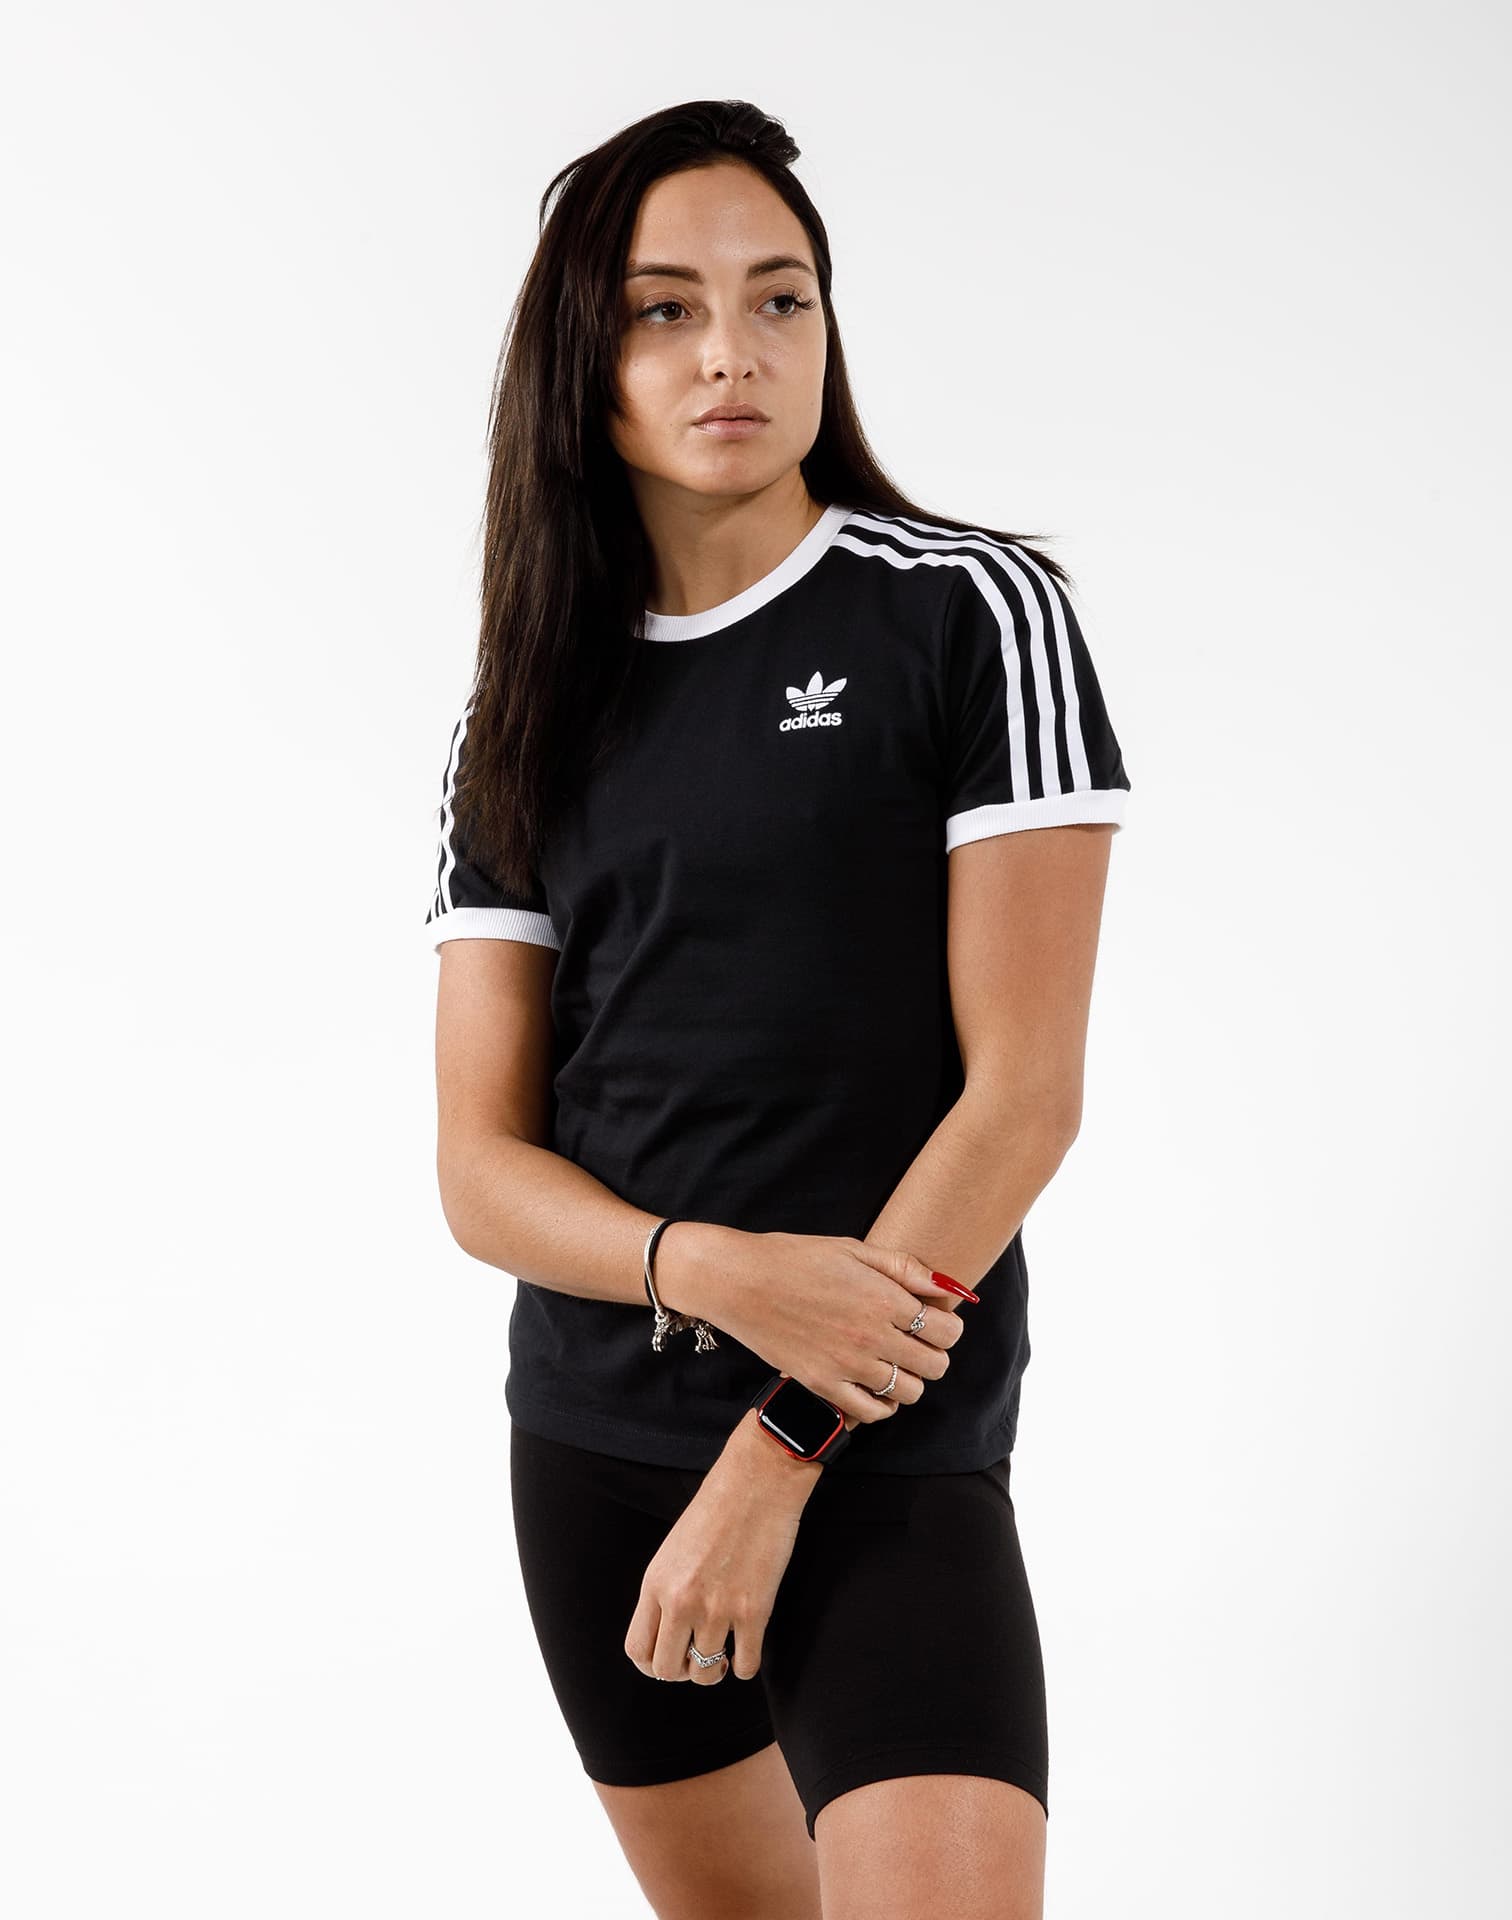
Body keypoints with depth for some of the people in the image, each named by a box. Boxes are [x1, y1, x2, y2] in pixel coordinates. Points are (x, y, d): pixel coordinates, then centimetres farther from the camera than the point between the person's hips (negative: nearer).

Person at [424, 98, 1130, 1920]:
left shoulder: (972, 611, -4)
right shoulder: (529, 716, 7)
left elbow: (1024, 1088, -10)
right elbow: (480, 1166, 3)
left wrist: (783, 1449, -13)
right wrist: (722, 1273, -17)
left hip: (890, 1458, -4)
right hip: (588, 1439, 4)